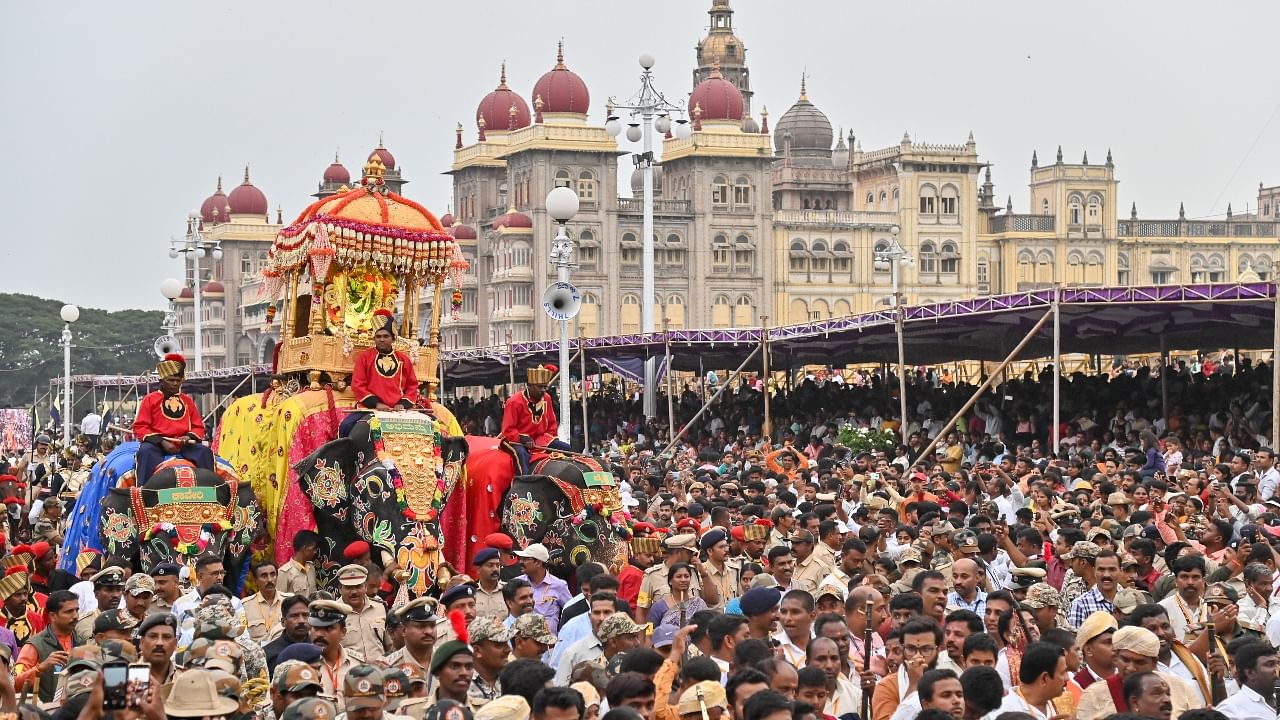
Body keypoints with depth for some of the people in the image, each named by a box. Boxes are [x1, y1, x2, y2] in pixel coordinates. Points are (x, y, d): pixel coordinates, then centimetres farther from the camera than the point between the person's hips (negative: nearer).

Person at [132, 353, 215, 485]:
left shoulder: (187, 401, 16)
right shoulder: (150, 399, 7)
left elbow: (198, 427, 17)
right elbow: (139, 427, 1)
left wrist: (189, 437, -8)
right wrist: (161, 442, -13)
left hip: (183, 444, 3)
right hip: (157, 443, -3)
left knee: (205, 451, -22)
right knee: (146, 451, -35)